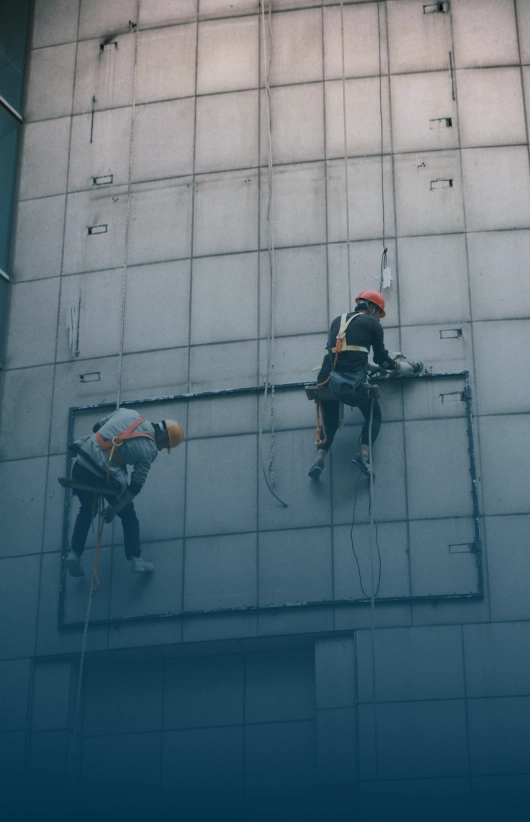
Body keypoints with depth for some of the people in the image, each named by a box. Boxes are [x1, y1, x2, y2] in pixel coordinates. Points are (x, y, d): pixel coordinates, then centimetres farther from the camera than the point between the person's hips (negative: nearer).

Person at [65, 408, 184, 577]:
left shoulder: (128, 413, 4)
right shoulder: (149, 450, -7)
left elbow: (97, 427, 14)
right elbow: (136, 485, -6)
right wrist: (115, 508, 2)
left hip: (80, 467, 5)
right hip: (102, 478, -5)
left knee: (87, 511, 29)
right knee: (128, 516, 19)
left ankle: (74, 553, 21)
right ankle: (136, 560, 17)